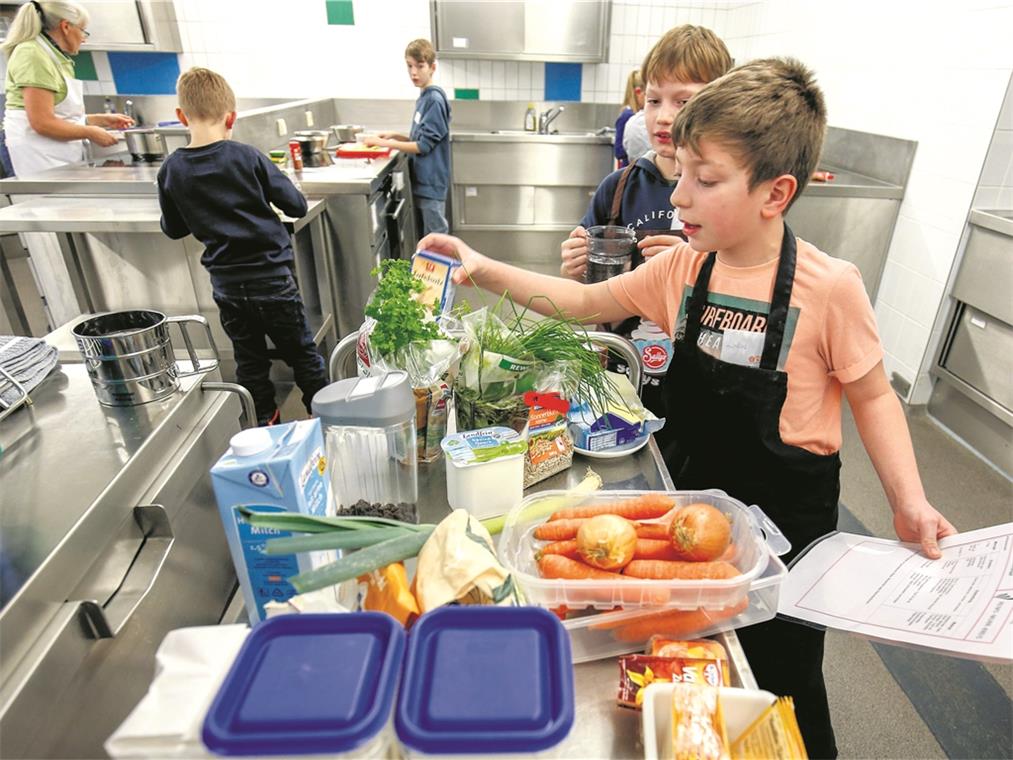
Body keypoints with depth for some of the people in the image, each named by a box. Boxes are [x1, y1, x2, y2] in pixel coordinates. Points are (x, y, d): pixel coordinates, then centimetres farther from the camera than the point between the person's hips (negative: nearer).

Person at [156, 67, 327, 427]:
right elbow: (297, 206, -6)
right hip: (272, 277, -3)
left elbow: (173, 229, 9)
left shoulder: (170, 171, -2)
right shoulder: (247, 157, -11)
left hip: (227, 286, 3)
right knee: (303, 355, 11)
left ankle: (266, 425, 28)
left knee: (250, 363, 16)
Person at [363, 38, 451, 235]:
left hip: (431, 182, -9)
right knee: (426, 238, 15)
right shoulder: (423, 98, 12)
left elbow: (424, 145, -17)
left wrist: (386, 143, -14)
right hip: (422, 180, 9)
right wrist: (395, 136, 6)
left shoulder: (435, 99, -14)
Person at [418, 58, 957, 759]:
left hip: (788, 512, -4)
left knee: (783, 675, 16)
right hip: (694, 482, 5)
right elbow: (589, 302, 0)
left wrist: (909, 501, -18)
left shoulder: (828, 287, -21)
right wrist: (486, 271, -7)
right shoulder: (684, 266, -7)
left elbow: (872, 396, -8)